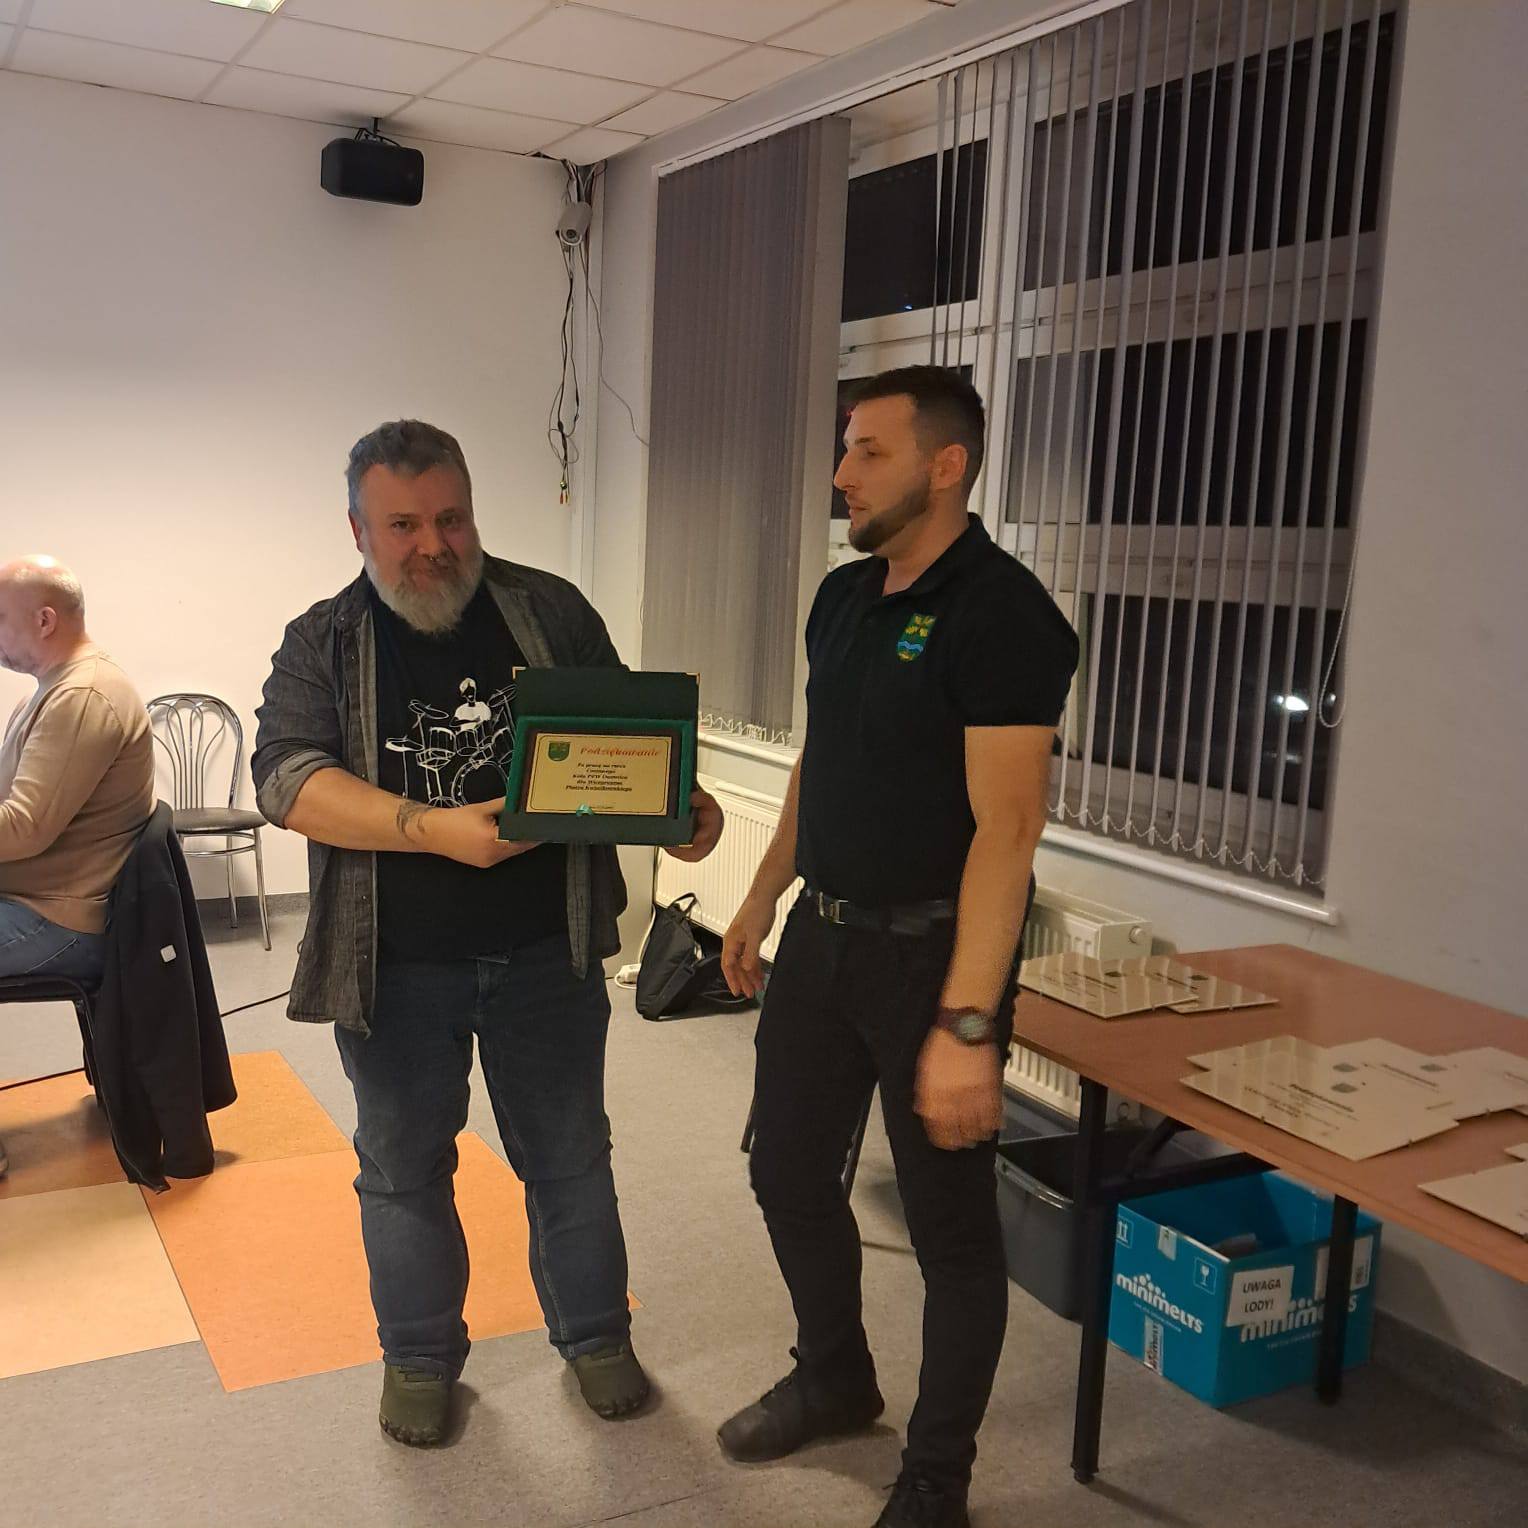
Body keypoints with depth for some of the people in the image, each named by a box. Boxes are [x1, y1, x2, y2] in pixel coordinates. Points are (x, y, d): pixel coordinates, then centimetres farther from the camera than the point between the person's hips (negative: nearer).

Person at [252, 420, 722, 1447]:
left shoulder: (551, 611, 1)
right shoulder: (323, 645, -2)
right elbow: (288, 776, -17)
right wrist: (435, 830, -30)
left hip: (548, 955, 1)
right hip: (396, 969, 0)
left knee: (570, 1157, 15)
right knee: (405, 1170, 16)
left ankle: (595, 1332, 36)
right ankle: (421, 1357, 37)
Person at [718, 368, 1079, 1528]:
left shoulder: (1002, 612, -18)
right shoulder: (842, 596, 8)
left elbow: (1006, 829, -24)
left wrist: (967, 1023, -27)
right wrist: (762, 901, 19)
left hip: (931, 949, -8)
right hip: (822, 935, 8)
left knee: (949, 1222, 7)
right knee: (788, 1169, 19)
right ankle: (834, 1378, 43)